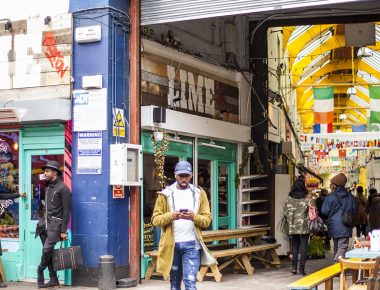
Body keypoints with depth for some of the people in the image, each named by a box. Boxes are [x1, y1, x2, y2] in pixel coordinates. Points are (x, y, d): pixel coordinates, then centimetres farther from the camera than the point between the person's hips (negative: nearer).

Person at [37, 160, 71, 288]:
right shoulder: (48, 187, 15)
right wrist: (43, 222, 16)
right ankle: (53, 279, 13)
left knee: (47, 249, -17)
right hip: (45, 223, 8)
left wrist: (63, 230, -14)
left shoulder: (62, 188, -9)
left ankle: (40, 270, 7)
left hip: (55, 223, -8)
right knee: (48, 251, 6)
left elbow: (66, 211, -11)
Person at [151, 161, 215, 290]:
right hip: (171, 244, 1)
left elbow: (207, 219, 2)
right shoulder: (165, 194, 3)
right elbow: (155, 219, -1)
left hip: (191, 244, -1)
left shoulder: (199, 193, 5)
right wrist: (170, 216, -19)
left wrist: (194, 217, -18)